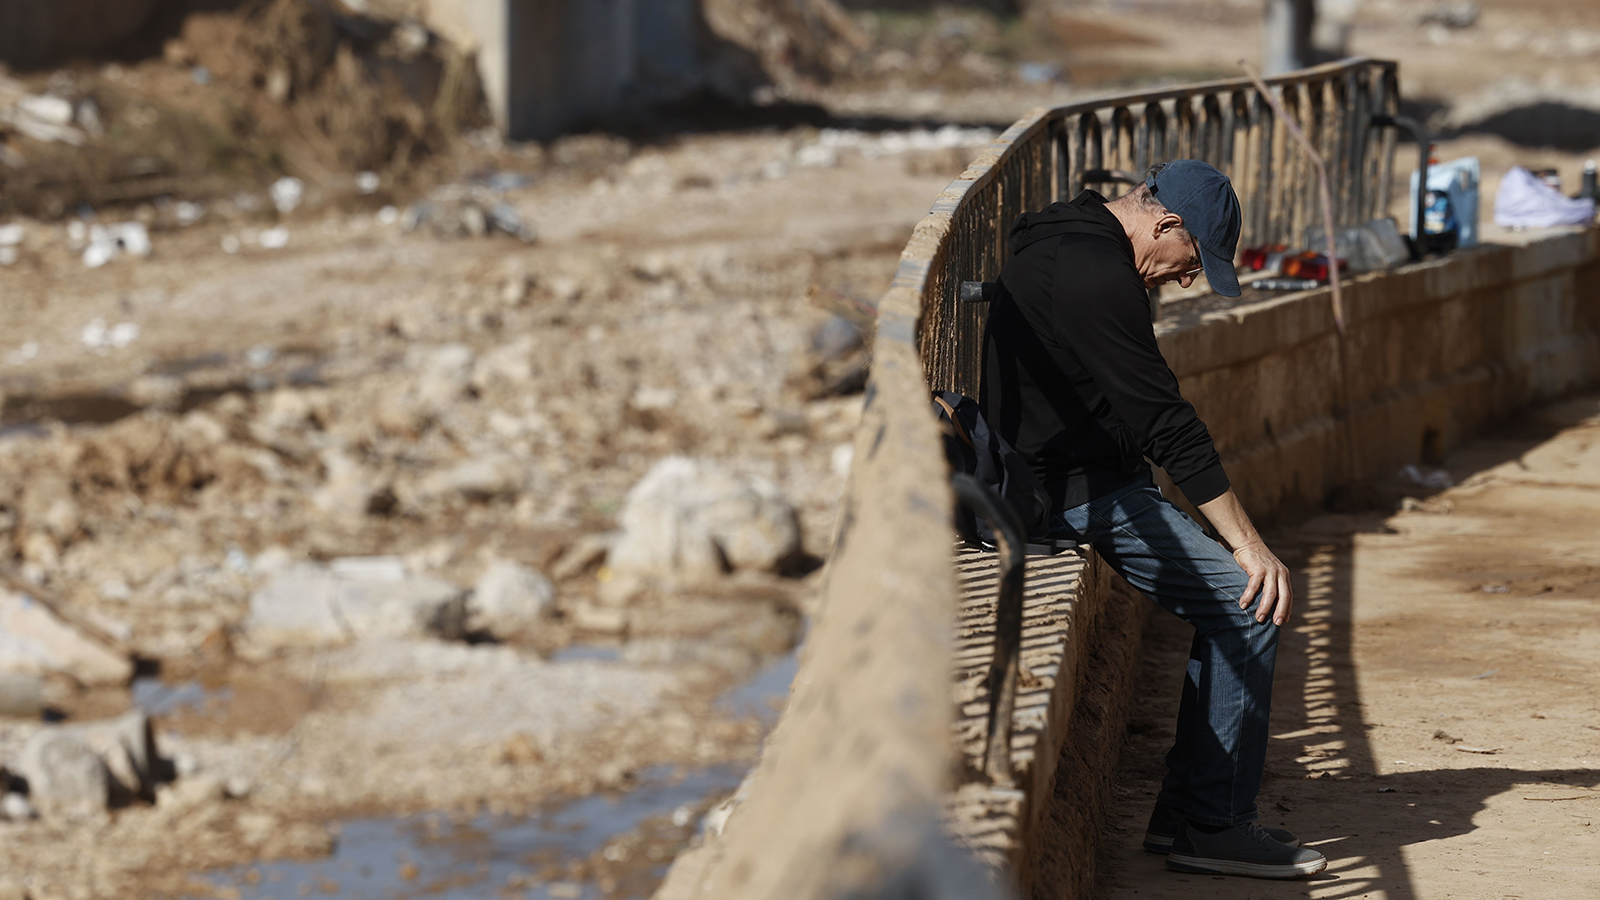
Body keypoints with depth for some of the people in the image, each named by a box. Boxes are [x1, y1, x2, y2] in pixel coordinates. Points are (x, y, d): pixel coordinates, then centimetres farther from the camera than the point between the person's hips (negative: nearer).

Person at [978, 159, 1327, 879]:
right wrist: (1248, 543, -25)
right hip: (1077, 493, -11)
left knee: (1230, 606, 11)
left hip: (1080, 478, 11)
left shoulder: (1068, 245, 14)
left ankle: (1182, 814, 10)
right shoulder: (1094, 273, -21)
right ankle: (1211, 826, -11)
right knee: (1249, 605, -14)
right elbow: (1165, 421, -25)